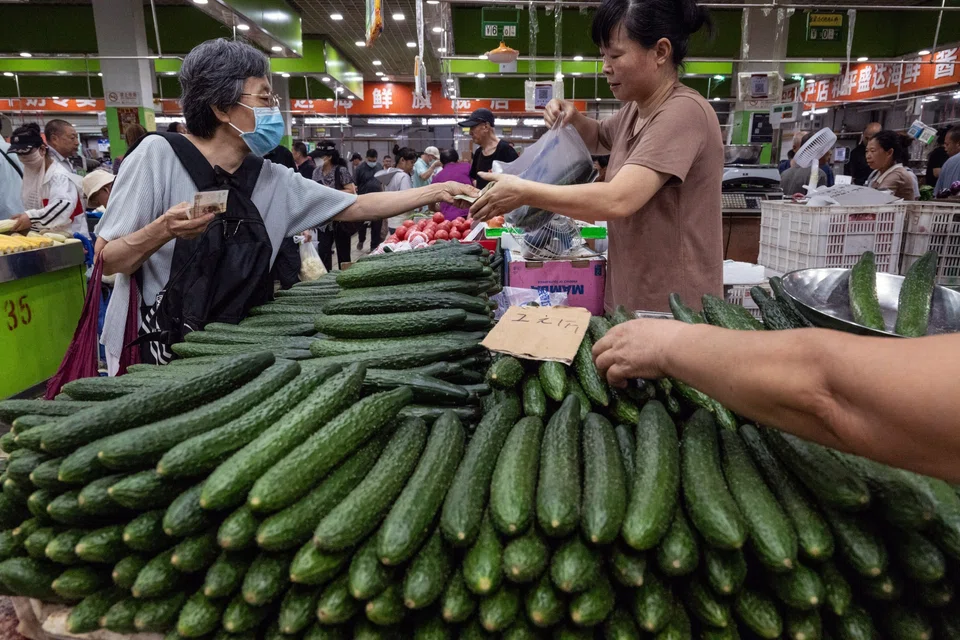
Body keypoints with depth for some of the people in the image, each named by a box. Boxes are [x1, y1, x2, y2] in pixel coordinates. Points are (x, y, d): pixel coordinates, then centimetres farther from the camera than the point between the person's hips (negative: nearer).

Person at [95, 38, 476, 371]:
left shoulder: (273, 182, 2)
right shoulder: (159, 154, -10)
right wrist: (162, 232, -27)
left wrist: (437, 192, 1)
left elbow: (357, 207, 4)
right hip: (160, 352, -4)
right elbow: (107, 262, -8)